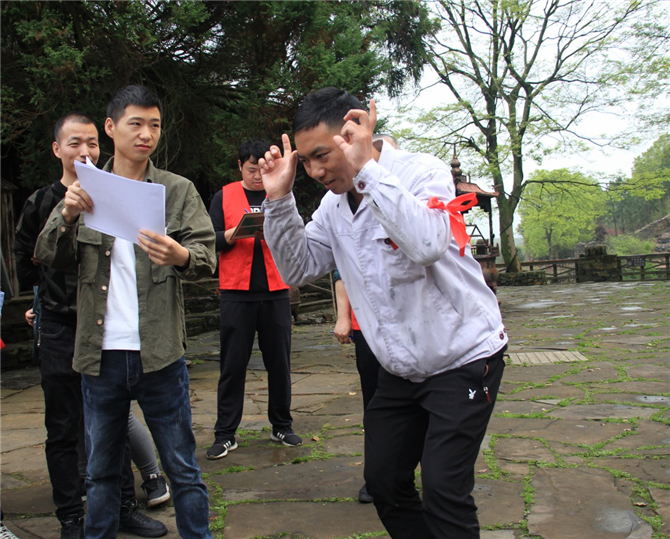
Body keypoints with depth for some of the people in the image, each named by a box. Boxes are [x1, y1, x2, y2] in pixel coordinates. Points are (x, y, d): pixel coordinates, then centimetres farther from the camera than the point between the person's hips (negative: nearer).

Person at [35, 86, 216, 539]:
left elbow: (207, 256, -5)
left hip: (159, 352, -2)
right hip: (101, 353, 2)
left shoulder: (178, 191, 4)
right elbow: (49, 257, 6)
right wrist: (67, 217, -14)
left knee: (182, 468, 5)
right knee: (101, 471, 15)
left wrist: (180, 255, -28)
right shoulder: (85, 191, 10)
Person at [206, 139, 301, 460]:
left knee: (279, 361, 6)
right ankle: (225, 434, 9)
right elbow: (211, 240, 2)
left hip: (275, 291, 2)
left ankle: (282, 426, 20)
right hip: (236, 291, -1)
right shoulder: (225, 196, 8)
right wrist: (234, 234, -16)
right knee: (233, 363, 1)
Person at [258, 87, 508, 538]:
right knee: (383, 480, 11)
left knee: (444, 492, -10)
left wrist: (367, 166, -34)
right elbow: (298, 269, 3)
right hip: (401, 370, 7)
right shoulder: (333, 205, 1)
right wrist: (280, 199, -10)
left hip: (464, 359, -7)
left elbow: (427, 243, -37)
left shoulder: (422, 171, -18)